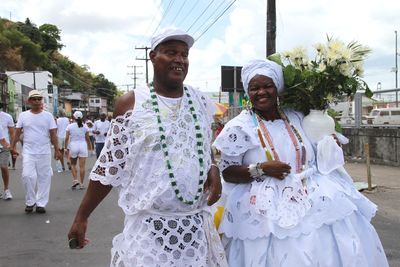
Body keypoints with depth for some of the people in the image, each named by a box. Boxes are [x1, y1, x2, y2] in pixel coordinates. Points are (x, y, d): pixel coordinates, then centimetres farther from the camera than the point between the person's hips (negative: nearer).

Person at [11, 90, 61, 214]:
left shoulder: (48, 115, 4)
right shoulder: (23, 115, 6)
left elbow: (53, 134, 4)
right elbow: (17, 132, 8)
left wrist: (57, 150, 1)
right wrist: (12, 146, 1)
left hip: (44, 152, 0)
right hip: (28, 152, 0)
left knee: (44, 178, 2)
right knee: (28, 176, -11)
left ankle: (41, 203, 12)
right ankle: (30, 201, 7)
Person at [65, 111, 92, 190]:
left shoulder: (70, 126, -1)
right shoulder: (85, 126, 1)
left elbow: (67, 138, -4)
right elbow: (87, 139, 3)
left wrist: (67, 148, 3)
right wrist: (90, 146, 16)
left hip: (73, 146, 0)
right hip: (83, 145, 0)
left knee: (73, 164, 18)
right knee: (82, 166, 0)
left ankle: (75, 180, 2)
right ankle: (81, 184, 4)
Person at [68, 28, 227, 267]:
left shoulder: (201, 102, 5)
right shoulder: (131, 104, -6)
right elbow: (110, 166, -1)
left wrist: (214, 169, -4)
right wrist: (81, 217, 0)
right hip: (149, 228, -3)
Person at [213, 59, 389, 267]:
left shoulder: (296, 117, 10)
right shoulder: (240, 127, -3)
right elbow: (226, 172, -5)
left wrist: (329, 144, 2)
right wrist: (261, 169, -17)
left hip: (315, 198, 4)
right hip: (269, 209, -4)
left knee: (331, 249, -10)